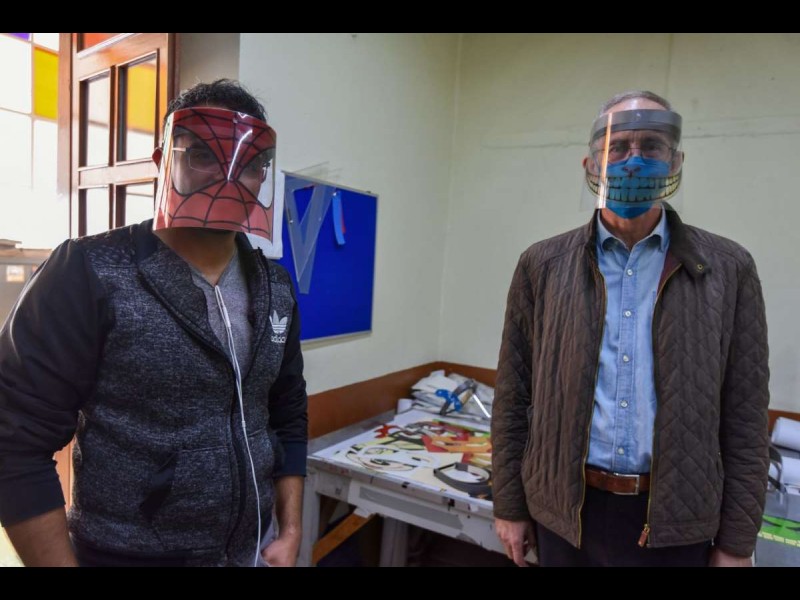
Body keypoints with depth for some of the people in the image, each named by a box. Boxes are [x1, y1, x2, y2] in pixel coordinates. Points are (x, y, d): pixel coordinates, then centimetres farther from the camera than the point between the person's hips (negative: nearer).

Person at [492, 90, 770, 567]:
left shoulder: (728, 269, -3)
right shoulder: (543, 265, -4)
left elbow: (745, 417, 0)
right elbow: (514, 397, -1)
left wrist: (736, 542, 0)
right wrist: (510, 506, 1)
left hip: (675, 522, 0)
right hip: (564, 510, 1)